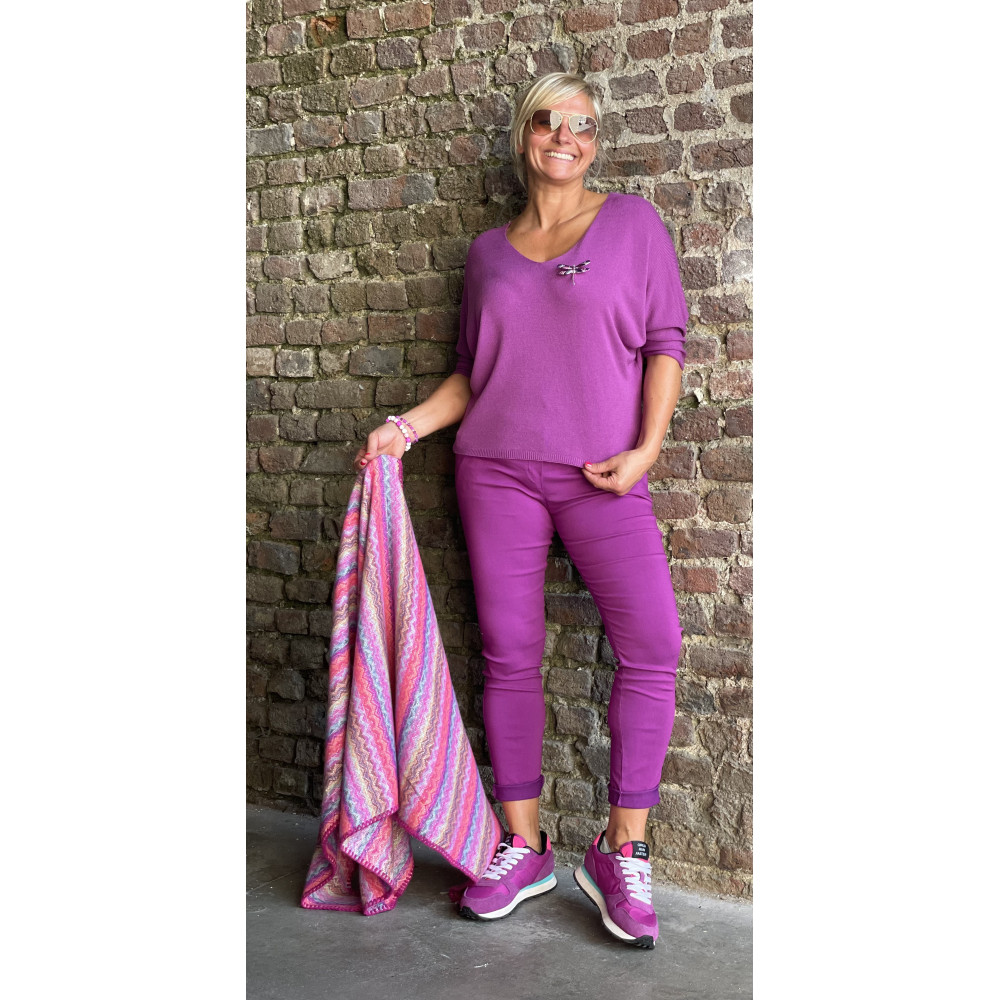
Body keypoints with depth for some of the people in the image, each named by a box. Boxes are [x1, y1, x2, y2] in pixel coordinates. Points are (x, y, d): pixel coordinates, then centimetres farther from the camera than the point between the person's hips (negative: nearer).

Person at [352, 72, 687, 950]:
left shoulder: (632, 222, 7)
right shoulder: (490, 250, 15)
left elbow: (665, 342, 2)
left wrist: (645, 448, -9)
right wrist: (408, 426, 4)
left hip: (603, 475, -2)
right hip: (498, 469, 2)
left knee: (652, 643, -16)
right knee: (510, 655, 2)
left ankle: (623, 855, -3)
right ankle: (523, 847, 16)